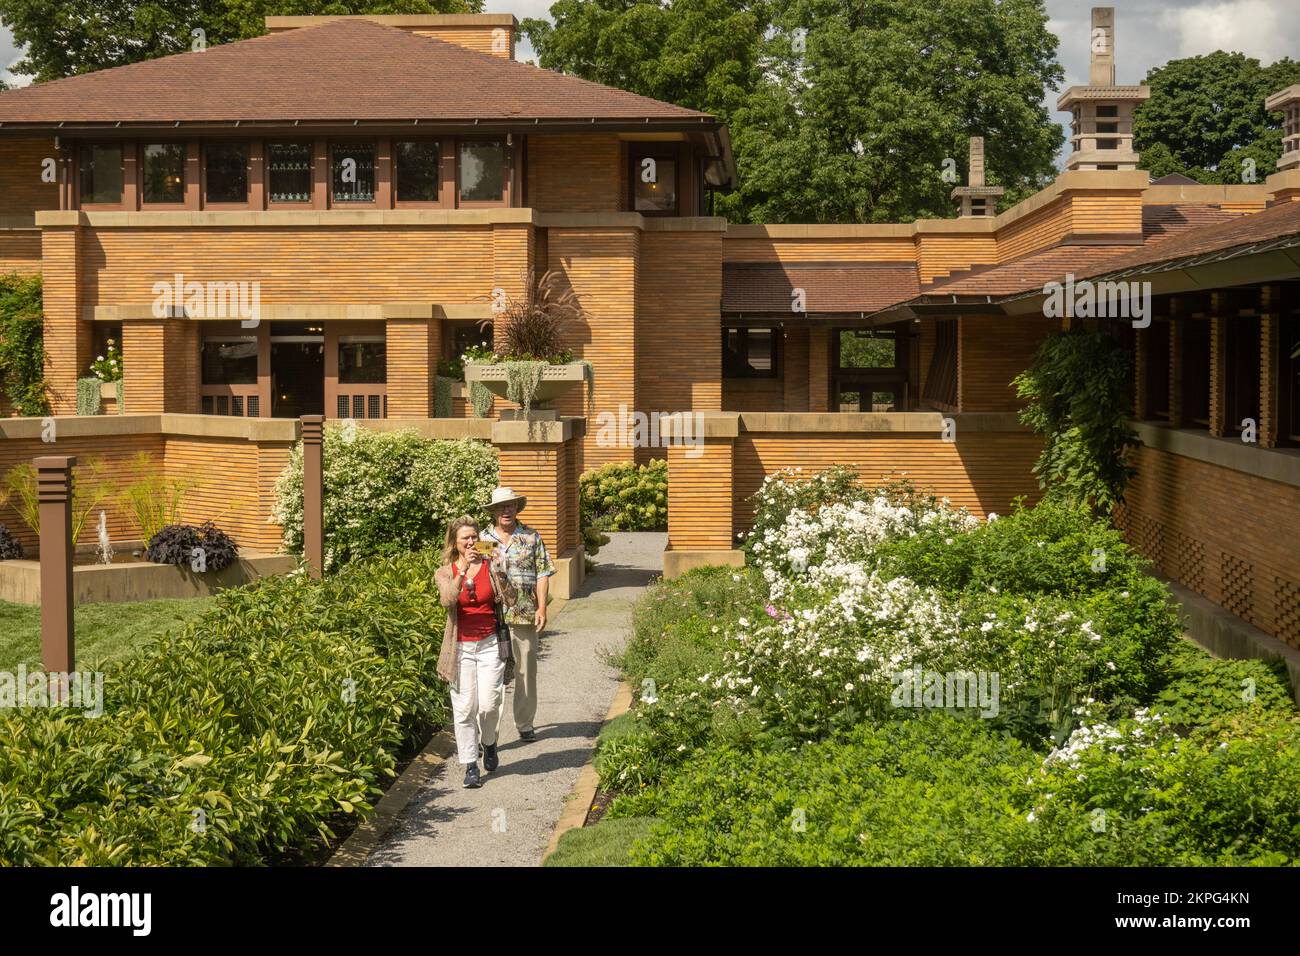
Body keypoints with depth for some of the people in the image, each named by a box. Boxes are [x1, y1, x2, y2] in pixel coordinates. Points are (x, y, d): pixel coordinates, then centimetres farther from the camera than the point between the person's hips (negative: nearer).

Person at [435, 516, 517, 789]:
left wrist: (499, 572, -20)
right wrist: (463, 570, -27)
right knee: (464, 709, -2)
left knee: (489, 705, -5)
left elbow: (510, 600, -7)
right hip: (460, 647, 0)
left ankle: (488, 743, 26)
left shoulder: (489, 568, 3)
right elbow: (447, 600, -17)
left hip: (489, 645, 0)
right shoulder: (445, 573, 3)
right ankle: (470, 766, 6)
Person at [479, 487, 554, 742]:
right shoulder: (482, 539, 7)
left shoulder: (532, 537, 6)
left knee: (526, 670, 8)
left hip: (525, 616, 1)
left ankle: (525, 724, 19)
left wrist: (542, 607, -5)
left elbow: (542, 574, 4)